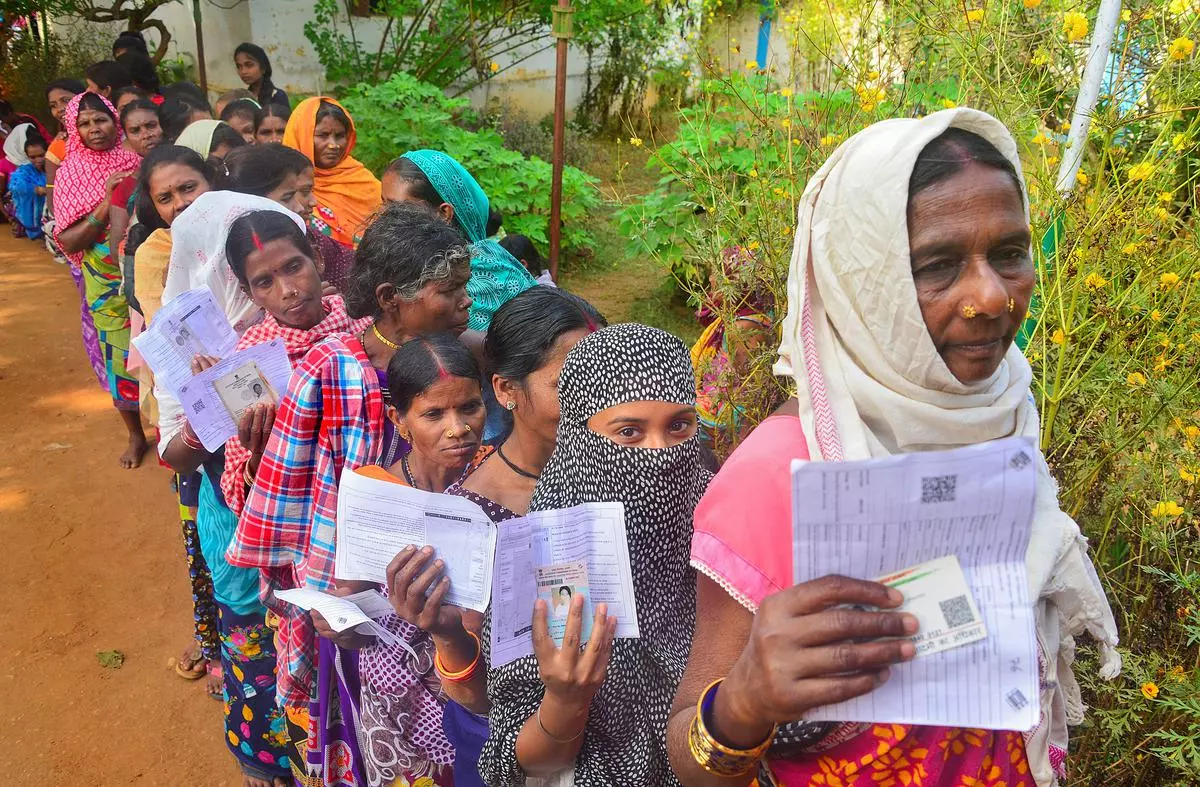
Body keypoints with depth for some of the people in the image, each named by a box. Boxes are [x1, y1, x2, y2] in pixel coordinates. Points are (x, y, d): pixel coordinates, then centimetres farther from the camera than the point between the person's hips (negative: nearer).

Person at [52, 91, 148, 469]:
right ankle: (136, 435, 30)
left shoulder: (137, 161, -3)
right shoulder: (71, 173, -4)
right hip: (107, 284, 0)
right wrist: (107, 204, -21)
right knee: (120, 359, 9)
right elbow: (68, 241, -10)